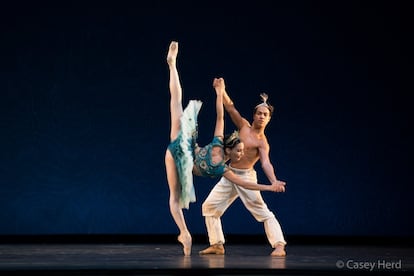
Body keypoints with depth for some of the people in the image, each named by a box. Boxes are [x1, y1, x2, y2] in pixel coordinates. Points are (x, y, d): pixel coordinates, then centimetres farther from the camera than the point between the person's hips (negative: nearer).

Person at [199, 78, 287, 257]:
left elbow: (266, 163, -24)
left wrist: (274, 181, -41)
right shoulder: (244, 126, 6)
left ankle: (279, 246, -18)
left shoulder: (262, 142, -10)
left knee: (263, 211, -15)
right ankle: (217, 244, 11)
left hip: (245, 176, -7)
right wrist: (222, 91, -5)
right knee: (209, 206, 6)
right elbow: (230, 108, 7)